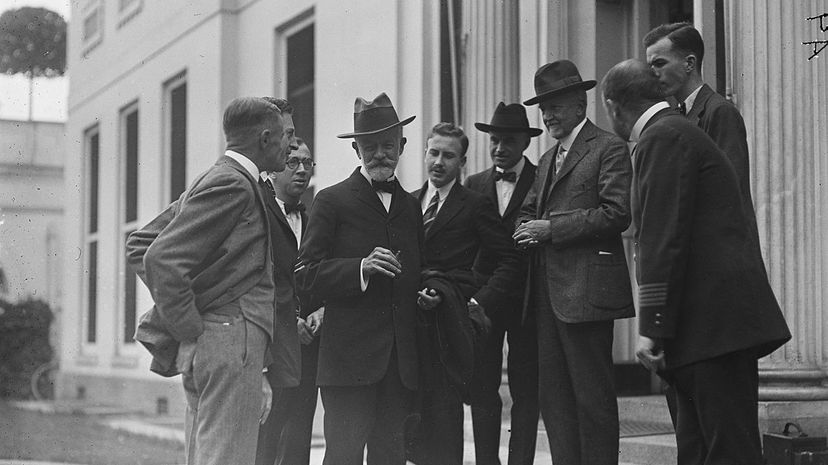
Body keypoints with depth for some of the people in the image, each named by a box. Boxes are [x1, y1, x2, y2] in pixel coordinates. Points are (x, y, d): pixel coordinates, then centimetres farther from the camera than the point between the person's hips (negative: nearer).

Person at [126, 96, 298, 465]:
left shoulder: (216, 180, 18)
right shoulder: (232, 185, -12)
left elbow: (139, 243, 22)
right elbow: (162, 259, -21)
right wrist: (190, 332, -14)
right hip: (230, 341, -10)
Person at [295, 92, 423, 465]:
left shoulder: (411, 206, 19)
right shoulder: (332, 201, 2)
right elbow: (305, 274, -6)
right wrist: (361, 268, -18)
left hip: (402, 362, 5)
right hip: (350, 358, -5)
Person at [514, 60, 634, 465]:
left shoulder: (609, 149, -4)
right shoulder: (547, 159, 23)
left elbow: (617, 214, -13)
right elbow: (528, 211, 26)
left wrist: (552, 228, -14)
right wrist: (527, 230, 1)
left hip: (585, 290, -8)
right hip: (546, 293, 8)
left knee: (592, 394, -4)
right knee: (553, 396, 9)